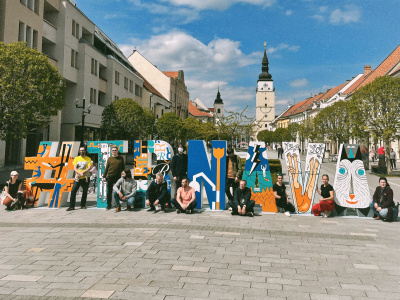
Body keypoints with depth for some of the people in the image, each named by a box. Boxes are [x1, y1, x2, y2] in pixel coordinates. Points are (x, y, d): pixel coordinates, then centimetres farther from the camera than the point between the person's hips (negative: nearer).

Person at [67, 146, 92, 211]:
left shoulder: (88, 159, 4)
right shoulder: (76, 158, 9)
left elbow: (89, 168, -6)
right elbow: (74, 168, 0)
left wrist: (82, 172, -17)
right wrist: (80, 173, -17)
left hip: (85, 178, -1)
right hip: (78, 178, 1)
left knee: (85, 192, 5)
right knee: (73, 191, -8)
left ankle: (83, 205, 17)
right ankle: (71, 206, -4)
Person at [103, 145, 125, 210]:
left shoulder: (121, 158, 7)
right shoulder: (110, 158, 7)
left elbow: (123, 168, 11)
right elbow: (106, 168, 9)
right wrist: (104, 176, 5)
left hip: (118, 177, 0)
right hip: (110, 177, 0)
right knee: (109, 192, 4)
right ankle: (109, 205, 12)